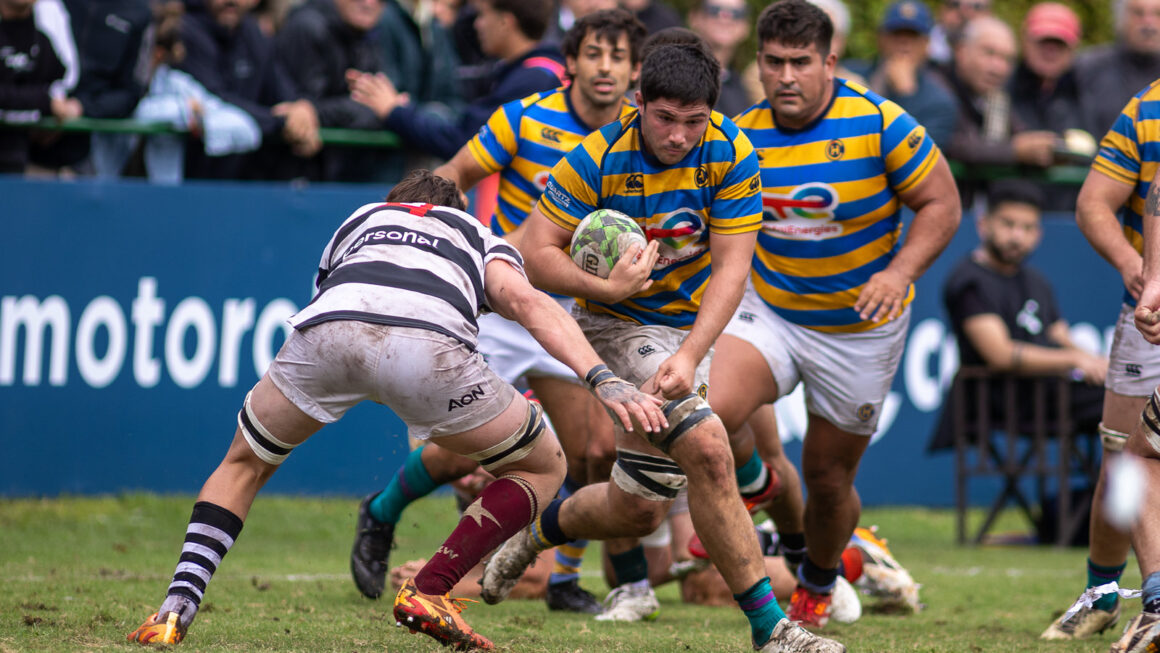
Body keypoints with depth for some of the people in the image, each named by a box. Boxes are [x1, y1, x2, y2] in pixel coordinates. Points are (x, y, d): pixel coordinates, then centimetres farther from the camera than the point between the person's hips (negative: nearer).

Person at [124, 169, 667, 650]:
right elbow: (526, 301, 15)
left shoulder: (359, 220, 45)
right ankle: (427, 594, 10)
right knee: (543, 468, 22)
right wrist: (604, 381, 4)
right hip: (427, 344, -2)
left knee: (245, 462, 30)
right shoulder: (480, 239, 37)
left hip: (326, 329, 2)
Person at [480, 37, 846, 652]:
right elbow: (535, 251, -16)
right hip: (620, 325, -4)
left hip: (689, 325, 4)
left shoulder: (730, 153, -15)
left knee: (638, 506, 10)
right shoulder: (599, 158, -20)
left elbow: (730, 268, -16)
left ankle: (539, 530, 40)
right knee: (707, 449, -26)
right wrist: (603, 287, -33)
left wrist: (690, 356, -28)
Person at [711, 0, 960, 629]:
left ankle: (818, 583, 40)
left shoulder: (879, 124, -17)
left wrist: (899, 273, -25)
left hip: (860, 330, -2)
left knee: (828, 476, 8)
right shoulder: (743, 135, -6)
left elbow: (941, 204, -11)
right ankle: (744, 487, 13)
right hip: (768, 310, 2)